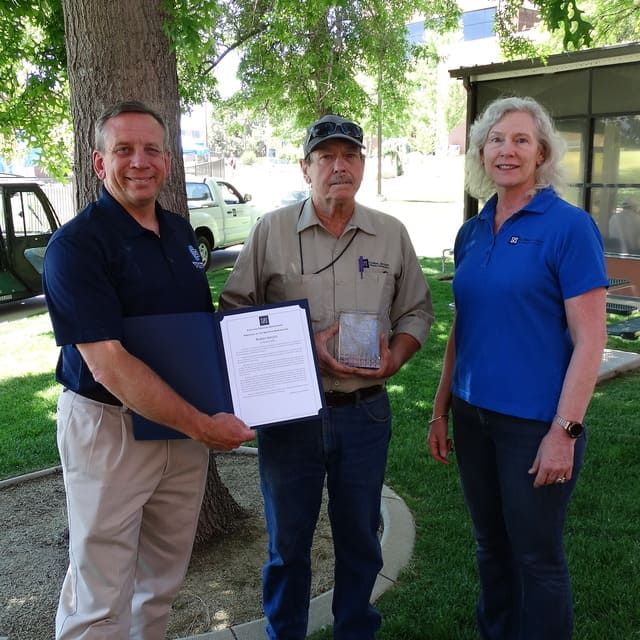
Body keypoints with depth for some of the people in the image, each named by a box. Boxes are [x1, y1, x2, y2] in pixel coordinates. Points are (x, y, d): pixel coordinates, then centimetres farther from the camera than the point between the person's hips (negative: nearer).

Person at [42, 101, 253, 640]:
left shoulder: (181, 234, 7)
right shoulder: (76, 245, -15)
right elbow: (108, 365, -22)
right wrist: (201, 426, -22)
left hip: (187, 426, 7)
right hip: (109, 428, -6)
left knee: (164, 579, 20)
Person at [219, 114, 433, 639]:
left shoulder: (391, 234, 5)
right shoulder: (271, 231, -2)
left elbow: (417, 311, 9)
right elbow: (235, 313, -3)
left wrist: (393, 359, -10)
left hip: (365, 412, 2)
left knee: (359, 537, 16)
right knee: (287, 540, 13)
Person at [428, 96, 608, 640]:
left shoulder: (569, 226, -11)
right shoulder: (471, 233, 7)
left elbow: (590, 339, -13)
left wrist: (564, 431, -17)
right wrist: (441, 409, 11)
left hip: (535, 422, -6)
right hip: (474, 415, 6)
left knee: (536, 555, 9)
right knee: (491, 546, 20)